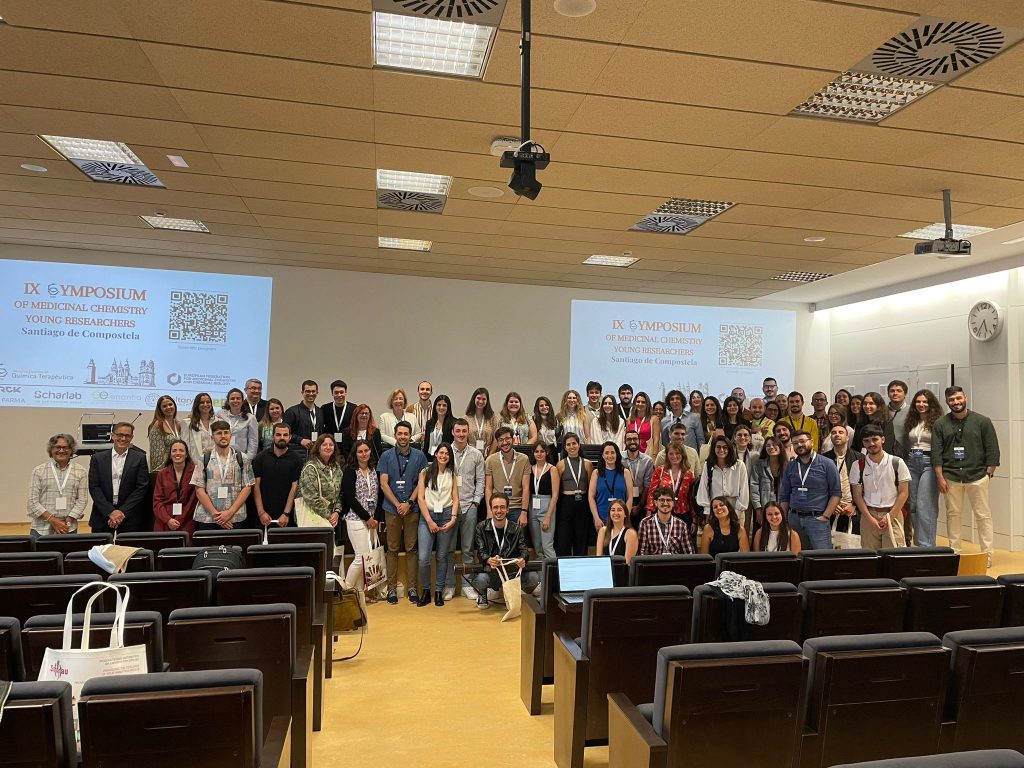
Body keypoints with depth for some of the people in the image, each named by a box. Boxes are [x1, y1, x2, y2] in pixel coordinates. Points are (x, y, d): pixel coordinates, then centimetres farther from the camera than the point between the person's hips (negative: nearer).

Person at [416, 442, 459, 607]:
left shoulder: (452, 474, 10)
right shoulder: (425, 473, 4)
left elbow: (455, 499, 8)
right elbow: (420, 498, 0)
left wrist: (453, 519, -5)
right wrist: (430, 521, -6)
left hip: (447, 515, 1)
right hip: (427, 515, -1)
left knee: (442, 556, 5)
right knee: (423, 558, -8)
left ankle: (439, 592, 17)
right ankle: (425, 591, 10)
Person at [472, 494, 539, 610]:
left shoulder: (517, 529, 5)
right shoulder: (481, 527, 1)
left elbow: (523, 549, -3)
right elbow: (481, 551, -8)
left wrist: (522, 559, -30)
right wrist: (489, 560, -33)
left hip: (512, 572, 1)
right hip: (490, 572, -1)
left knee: (534, 578, -25)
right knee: (480, 579, -35)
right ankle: (482, 596, 5)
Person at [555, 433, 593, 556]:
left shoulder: (587, 464, 5)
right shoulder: (561, 464, 1)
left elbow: (591, 487, 7)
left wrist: (591, 505, 0)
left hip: (583, 503, 1)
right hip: (566, 503, -1)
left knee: (582, 540, 8)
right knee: (563, 541, 0)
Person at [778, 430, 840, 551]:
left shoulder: (827, 464, 0)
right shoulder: (790, 467, 12)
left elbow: (835, 493, -4)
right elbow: (784, 496, 13)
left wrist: (825, 516, -10)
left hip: (817, 518, -4)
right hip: (794, 518, 4)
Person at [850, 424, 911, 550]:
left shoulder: (897, 463, 0)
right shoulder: (858, 466, 2)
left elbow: (904, 493, 0)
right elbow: (857, 495, 3)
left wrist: (889, 516, -8)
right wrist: (870, 518, -7)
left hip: (893, 513, -1)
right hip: (868, 515, 1)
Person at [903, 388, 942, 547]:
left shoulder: (937, 422, -5)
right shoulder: (910, 422, 13)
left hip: (929, 463, -6)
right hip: (912, 462, 6)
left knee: (925, 506, -8)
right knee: (913, 505, 10)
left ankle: (926, 544, -3)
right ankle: (917, 541, 20)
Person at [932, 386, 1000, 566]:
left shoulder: (982, 421, 2)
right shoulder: (940, 425, 5)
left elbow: (992, 450, 3)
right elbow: (936, 453, 2)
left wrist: (989, 473, -3)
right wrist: (940, 477, -4)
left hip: (977, 476, -1)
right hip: (950, 477, 1)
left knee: (983, 515, 2)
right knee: (953, 514, 6)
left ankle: (987, 554, 9)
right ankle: (954, 553, 14)